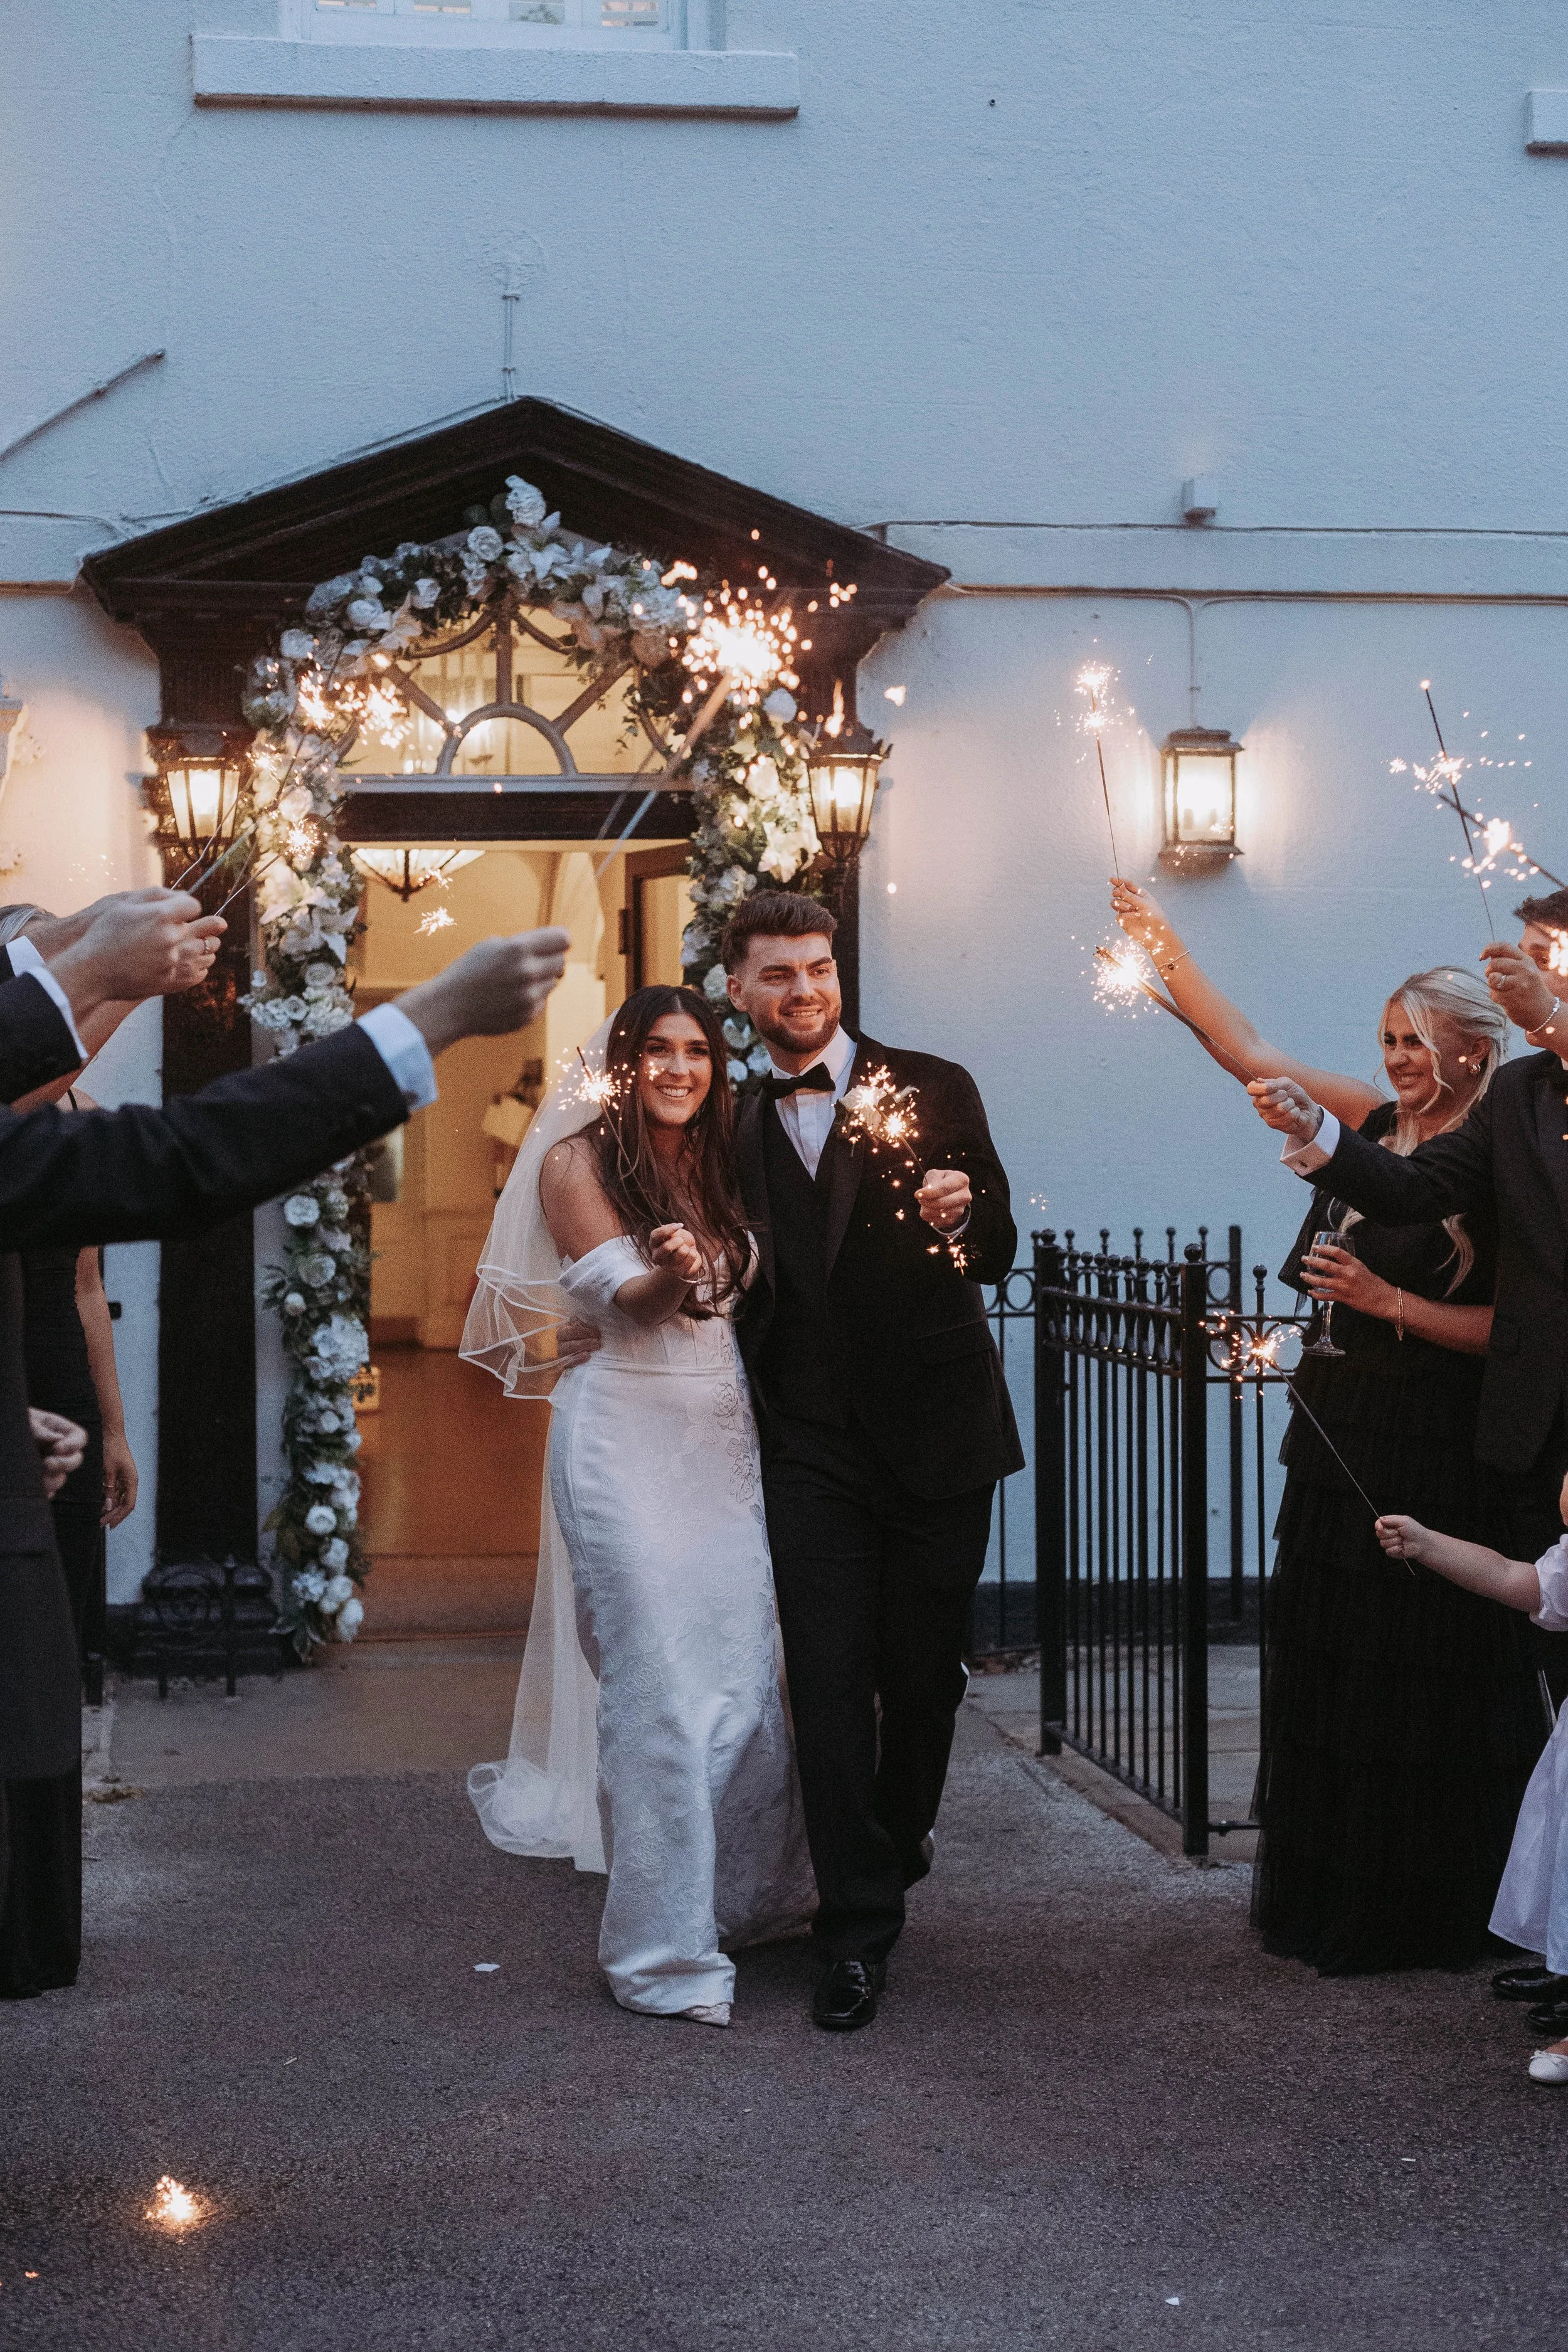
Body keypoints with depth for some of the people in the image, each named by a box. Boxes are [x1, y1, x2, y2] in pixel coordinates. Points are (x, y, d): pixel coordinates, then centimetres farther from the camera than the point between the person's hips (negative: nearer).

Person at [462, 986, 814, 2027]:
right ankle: (669, 1950, -2)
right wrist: (673, 1276, -32)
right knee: (658, 1687, -9)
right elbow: (624, 1295, -13)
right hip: (626, 1438, -6)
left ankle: (741, 1895, 22)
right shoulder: (578, 1160, -1)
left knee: (747, 1678, 4)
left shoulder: (722, 1163, 15)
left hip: (724, 1438, 6)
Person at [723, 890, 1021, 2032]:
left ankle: (897, 1844, 36)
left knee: (925, 1672, 9)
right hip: (813, 1445, 1)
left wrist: (961, 1217, -24)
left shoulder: (932, 1088, 0)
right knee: (830, 1681, -4)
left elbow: (998, 1254, -3)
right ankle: (859, 1929, 3)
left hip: (935, 1431, -1)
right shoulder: (738, 1126, 9)